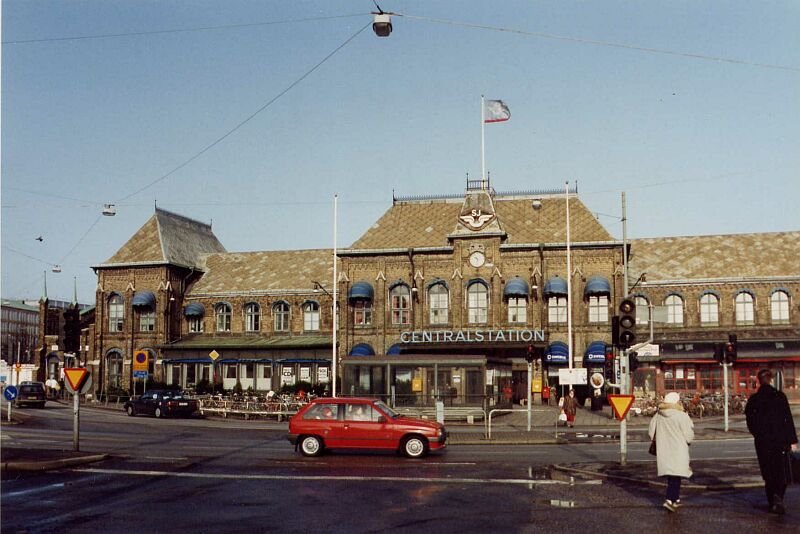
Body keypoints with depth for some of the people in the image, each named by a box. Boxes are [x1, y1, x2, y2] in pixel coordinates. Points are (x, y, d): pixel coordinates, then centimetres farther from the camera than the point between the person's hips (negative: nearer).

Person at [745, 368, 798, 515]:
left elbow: (749, 422, 2)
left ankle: (773, 503, 10)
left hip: (762, 442, 1)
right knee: (781, 471, 6)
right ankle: (778, 495, -17)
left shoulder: (753, 399, -1)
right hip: (780, 440, -1)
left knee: (768, 473, 10)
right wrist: (793, 440, -2)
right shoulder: (780, 396, -5)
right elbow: (789, 419, -5)